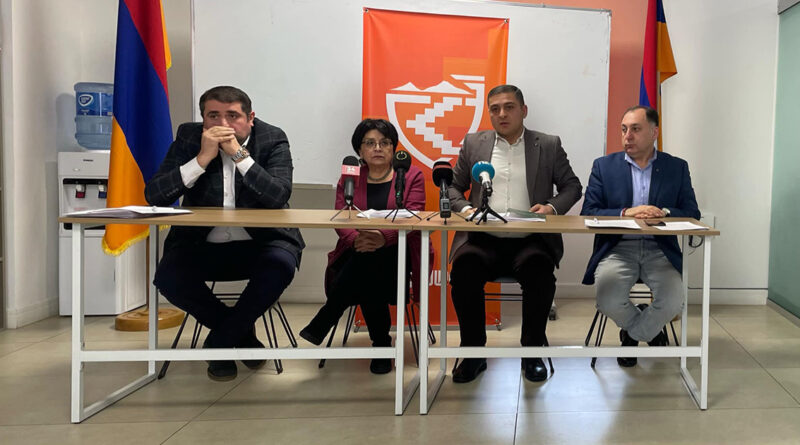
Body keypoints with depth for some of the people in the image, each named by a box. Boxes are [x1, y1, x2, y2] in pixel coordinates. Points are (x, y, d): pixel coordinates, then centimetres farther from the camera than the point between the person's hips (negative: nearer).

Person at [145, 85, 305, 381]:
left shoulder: (272, 140, -5)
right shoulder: (188, 138, -1)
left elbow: (279, 196, -21)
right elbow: (153, 196, -12)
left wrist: (239, 154, -25)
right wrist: (203, 158, -21)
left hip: (260, 243, -1)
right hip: (202, 245, 2)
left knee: (281, 265, -32)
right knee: (168, 276, -26)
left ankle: (218, 344, -8)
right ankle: (241, 333, 0)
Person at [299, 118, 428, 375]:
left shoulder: (411, 176, 8)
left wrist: (383, 238, -31)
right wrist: (357, 240, -23)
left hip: (396, 252, -2)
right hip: (356, 255, 3)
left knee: (369, 261, -36)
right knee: (367, 274, -34)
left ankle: (321, 325, -26)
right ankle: (381, 343, -20)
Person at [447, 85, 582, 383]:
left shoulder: (549, 146, 12)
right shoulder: (473, 144, 15)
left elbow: (572, 186, 15)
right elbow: (453, 186, 17)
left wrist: (552, 206, -6)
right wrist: (465, 208, -4)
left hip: (530, 241, 0)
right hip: (484, 240, 1)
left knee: (540, 271, -33)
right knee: (463, 268, -30)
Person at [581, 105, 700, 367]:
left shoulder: (677, 168, 10)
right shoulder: (604, 166, 7)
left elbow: (693, 214, 5)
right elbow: (588, 213, -1)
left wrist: (664, 214, -16)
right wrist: (625, 214, -17)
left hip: (659, 250, 1)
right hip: (617, 248, 0)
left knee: (673, 301, -25)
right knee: (608, 301, -27)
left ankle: (632, 335, 10)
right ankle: (649, 332, 11)